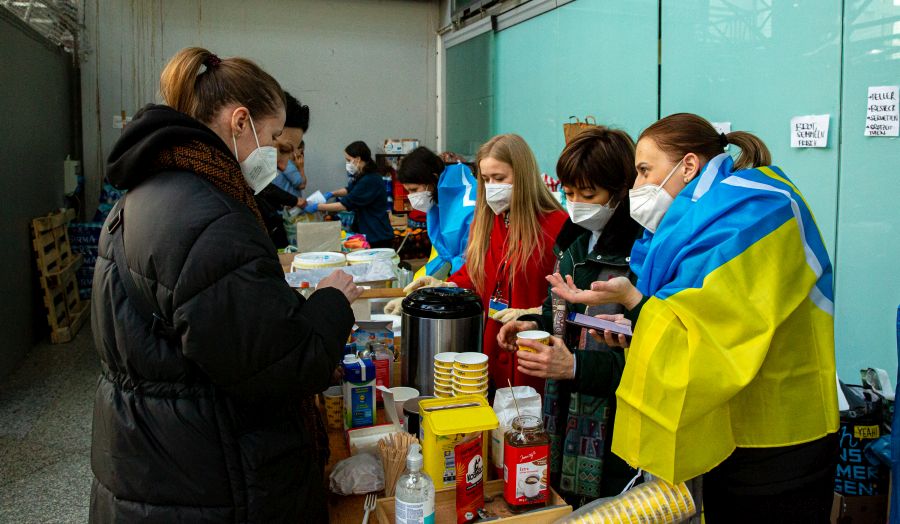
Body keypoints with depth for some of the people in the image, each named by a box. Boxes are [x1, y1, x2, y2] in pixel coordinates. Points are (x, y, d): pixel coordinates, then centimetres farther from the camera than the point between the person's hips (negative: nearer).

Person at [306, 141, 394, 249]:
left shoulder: (370, 180, -22)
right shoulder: (362, 177, 10)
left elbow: (346, 205, -23)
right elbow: (350, 189, 29)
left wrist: (317, 207, -18)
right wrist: (332, 193, 10)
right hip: (366, 233, 10)